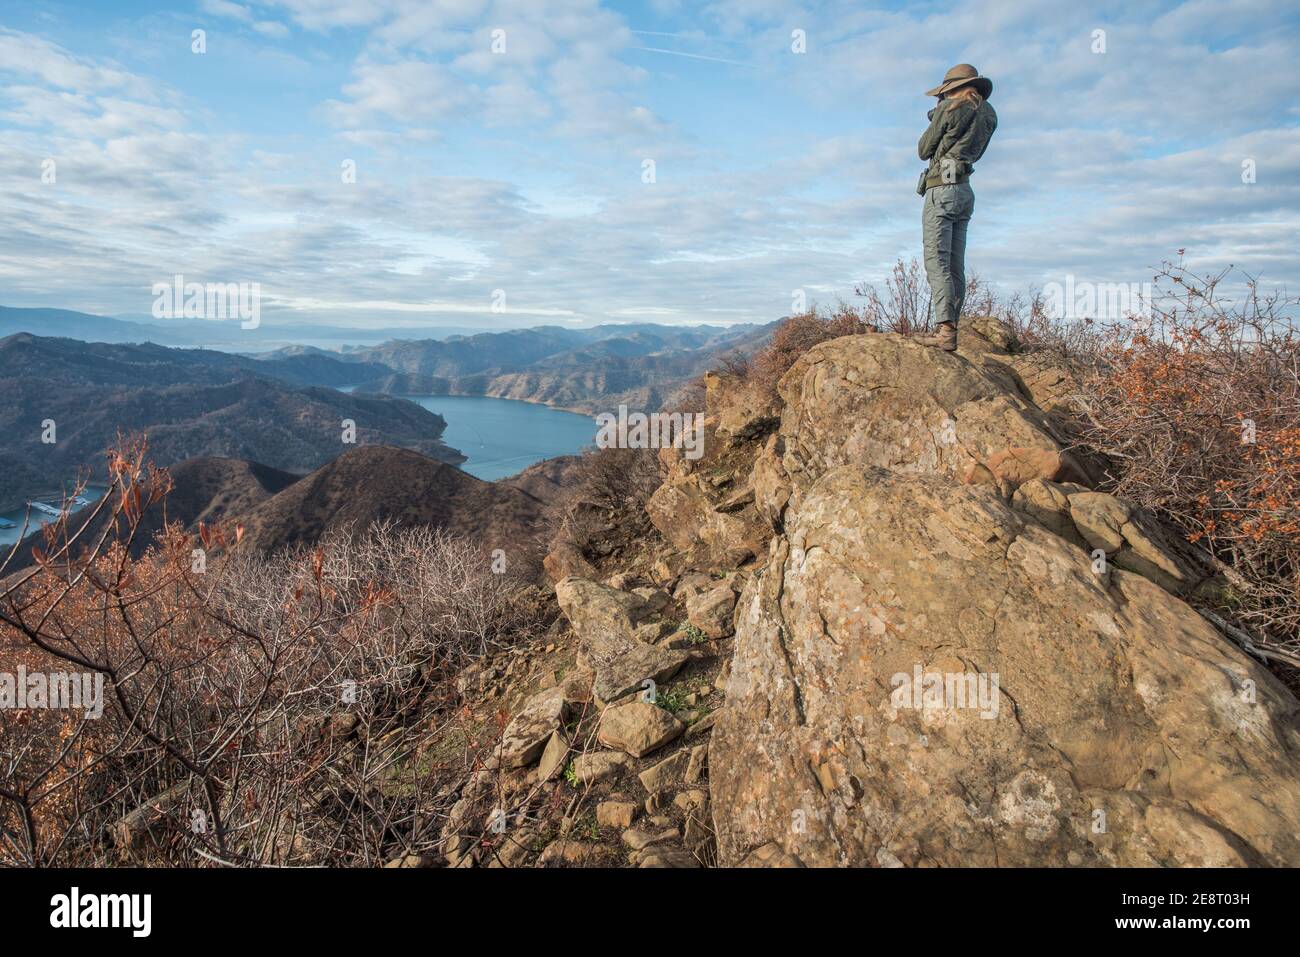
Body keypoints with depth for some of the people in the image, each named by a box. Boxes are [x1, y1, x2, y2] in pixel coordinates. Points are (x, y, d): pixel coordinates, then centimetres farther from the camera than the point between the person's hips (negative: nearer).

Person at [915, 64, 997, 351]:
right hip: (966, 192, 8)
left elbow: (924, 150, 1)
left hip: (942, 189, -8)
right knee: (956, 267, 8)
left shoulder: (950, 109, -6)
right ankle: (950, 329, 9)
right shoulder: (988, 114, 15)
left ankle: (945, 330, -24)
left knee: (937, 262, -14)